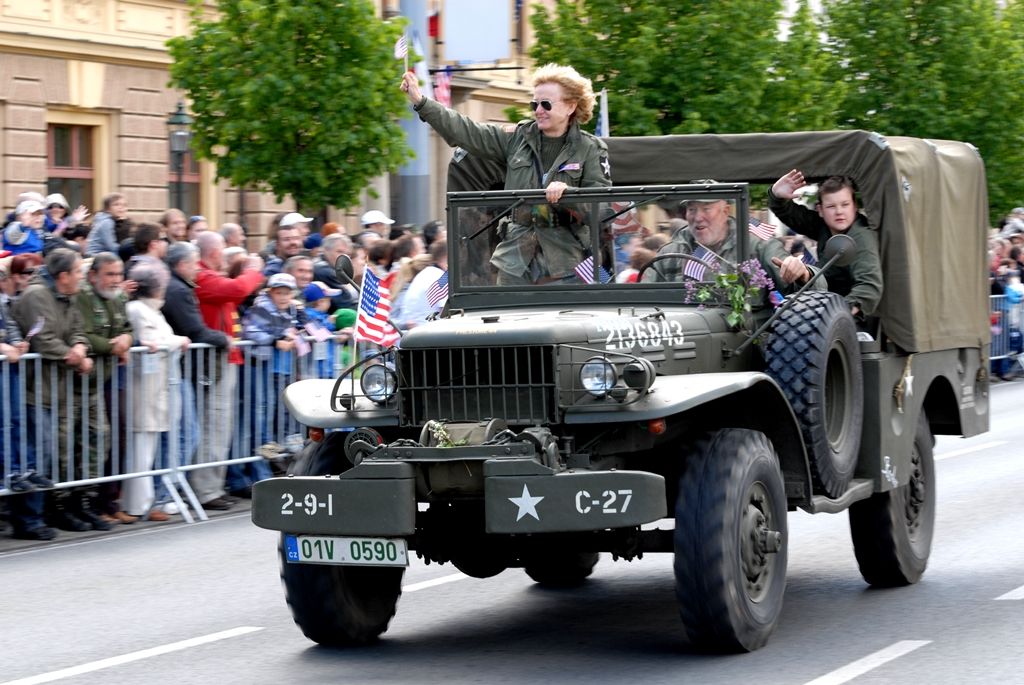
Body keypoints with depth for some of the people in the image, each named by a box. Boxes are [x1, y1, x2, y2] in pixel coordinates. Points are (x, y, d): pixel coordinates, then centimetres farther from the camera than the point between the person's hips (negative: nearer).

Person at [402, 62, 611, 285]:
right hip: (515, 261, 3)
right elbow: (465, 132, 7)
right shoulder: (518, 139, 10)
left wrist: (567, 191, -25)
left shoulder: (590, 149, 1)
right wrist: (421, 102, 2)